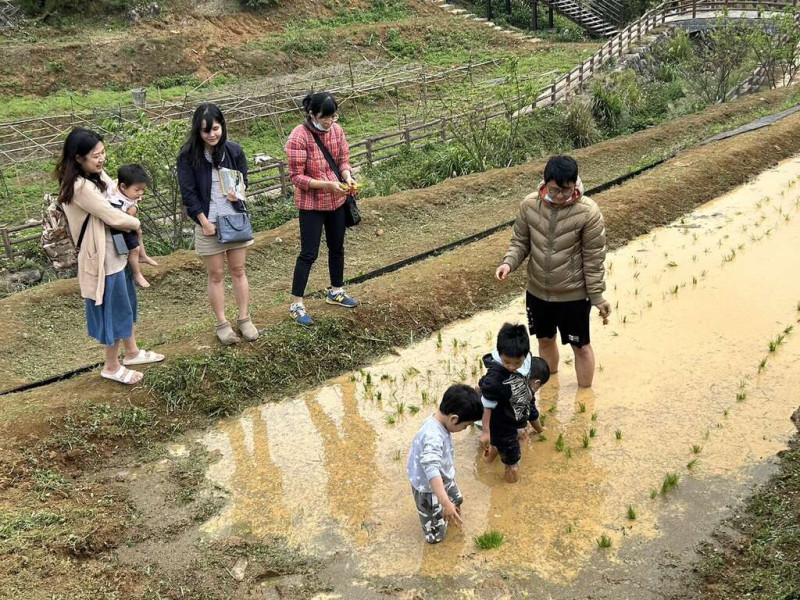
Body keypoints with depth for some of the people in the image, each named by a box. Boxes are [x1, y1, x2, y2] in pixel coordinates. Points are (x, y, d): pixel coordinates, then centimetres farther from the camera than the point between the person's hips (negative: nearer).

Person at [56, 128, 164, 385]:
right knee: (114, 310, 6)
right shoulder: (81, 187, -28)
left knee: (126, 304, 23)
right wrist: (136, 223, -6)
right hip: (103, 257, -9)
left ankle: (132, 352, 41)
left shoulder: (97, 175, 1)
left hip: (116, 252, 9)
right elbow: (114, 218, -26)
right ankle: (112, 367, 24)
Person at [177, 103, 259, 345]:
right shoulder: (188, 155, -11)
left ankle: (244, 319, 22)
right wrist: (205, 222, -13)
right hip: (208, 223, -2)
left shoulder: (234, 150, -3)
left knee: (238, 271, 11)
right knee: (216, 275, 7)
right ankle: (222, 324, 18)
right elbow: (188, 192, -10)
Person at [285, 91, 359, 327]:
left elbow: (343, 160, 6)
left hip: (337, 201, 6)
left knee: (337, 248, 19)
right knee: (309, 253, -2)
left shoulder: (336, 130, -3)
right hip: (311, 204, -6)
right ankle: (296, 304, 9)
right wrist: (328, 184, -28)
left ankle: (336, 291, 38)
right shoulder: (298, 137, -20)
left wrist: (347, 177, -16)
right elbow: (297, 177, -19)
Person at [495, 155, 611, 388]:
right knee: (545, 340, 24)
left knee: (580, 346, 15)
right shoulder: (529, 204, -11)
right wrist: (509, 262, -18)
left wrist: (597, 297, -10)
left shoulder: (588, 212, -20)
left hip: (573, 295, -4)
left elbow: (593, 258, -14)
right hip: (537, 291, 4)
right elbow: (521, 241, 1)